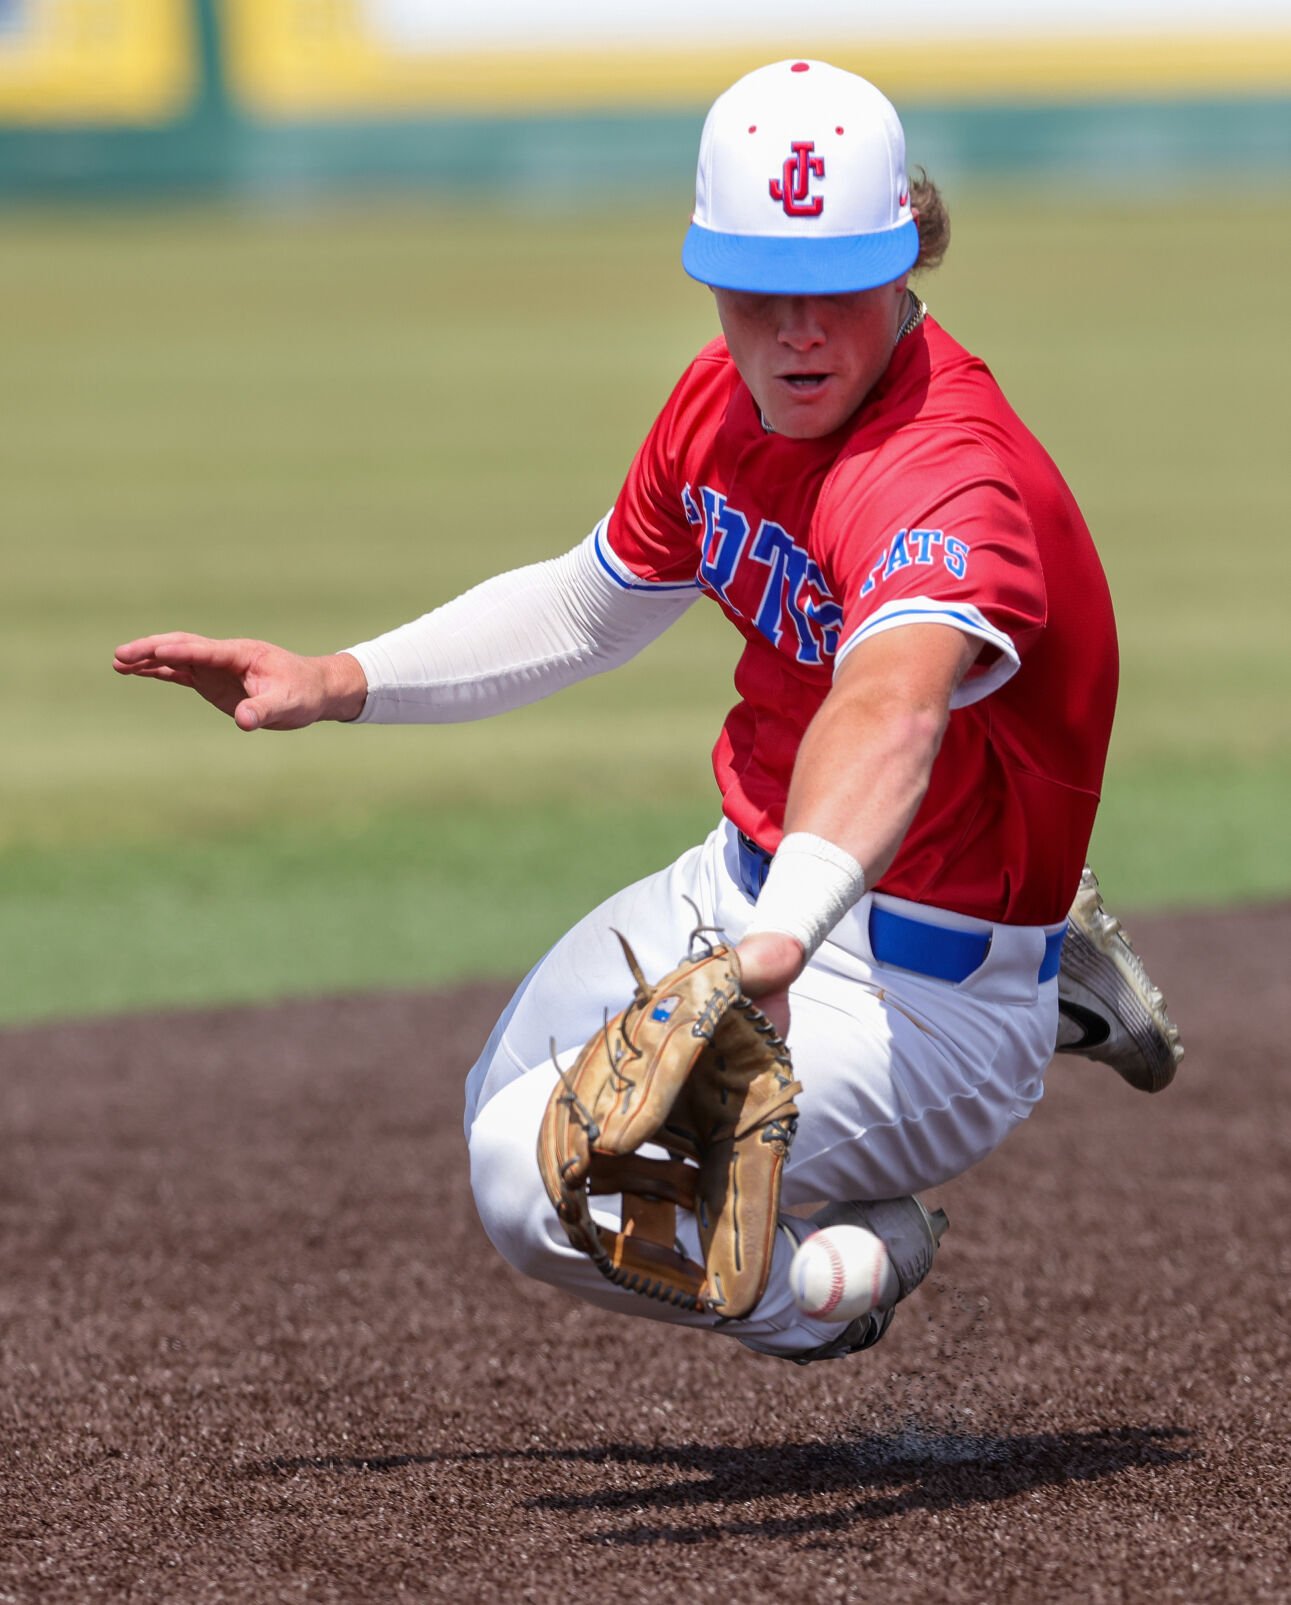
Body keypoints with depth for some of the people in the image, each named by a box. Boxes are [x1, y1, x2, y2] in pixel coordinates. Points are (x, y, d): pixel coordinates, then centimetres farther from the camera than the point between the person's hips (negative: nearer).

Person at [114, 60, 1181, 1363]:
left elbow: (889, 713, -53)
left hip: (918, 997, -9)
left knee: (543, 1184, -26)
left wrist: (782, 940, -71)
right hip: (741, 887, 9)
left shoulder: (948, 475, -31)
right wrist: (336, 686, 6)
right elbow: (587, 610, 16)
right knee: (507, 1101, 32)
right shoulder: (725, 401, -3)